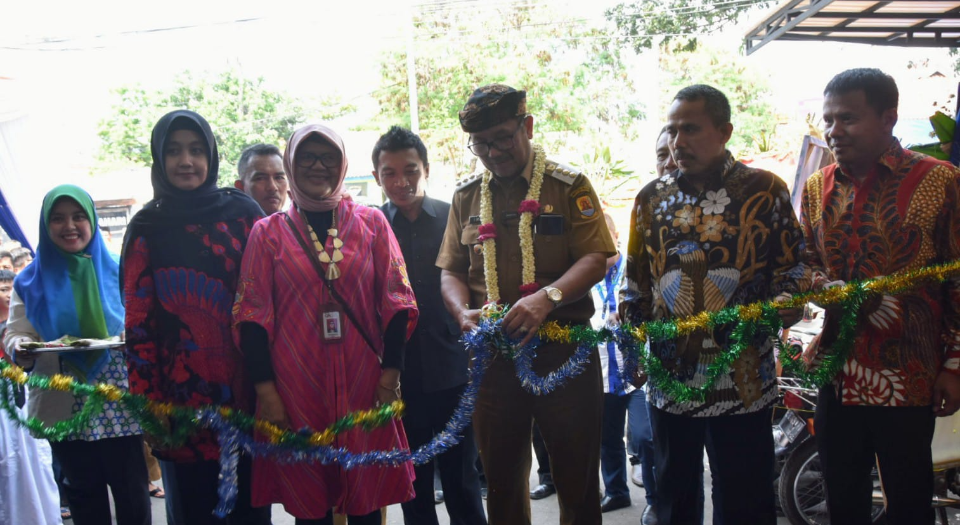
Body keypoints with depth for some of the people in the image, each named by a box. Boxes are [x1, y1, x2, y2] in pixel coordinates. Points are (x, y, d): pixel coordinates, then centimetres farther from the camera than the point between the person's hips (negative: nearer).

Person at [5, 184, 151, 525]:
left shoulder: (117, 271, 5)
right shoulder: (32, 281, 8)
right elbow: (16, 333, 4)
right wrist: (20, 350, -20)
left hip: (119, 404, -1)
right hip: (66, 409, 2)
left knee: (131, 491, 1)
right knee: (84, 495, 13)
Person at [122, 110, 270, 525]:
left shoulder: (242, 213, 4)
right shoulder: (147, 228, 6)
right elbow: (138, 319, 4)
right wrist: (145, 398, 0)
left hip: (244, 386, 0)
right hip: (181, 393, 0)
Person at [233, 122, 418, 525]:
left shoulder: (371, 223, 6)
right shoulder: (268, 232, 4)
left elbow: (395, 303, 3)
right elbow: (253, 316, 1)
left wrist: (390, 374, -4)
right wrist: (265, 391, -7)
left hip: (363, 383, 0)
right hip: (296, 387, 0)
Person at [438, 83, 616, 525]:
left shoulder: (569, 186, 0)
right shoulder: (466, 197, 11)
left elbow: (595, 259, -8)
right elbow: (451, 272, 13)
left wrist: (546, 298, -24)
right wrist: (463, 312, -8)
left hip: (563, 350, -3)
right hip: (492, 353, 3)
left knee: (576, 476, 6)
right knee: (501, 478, 15)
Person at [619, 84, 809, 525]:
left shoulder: (765, 190, -1)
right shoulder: (651, 198, 9)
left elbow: (793, 266, 1)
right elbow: (635, 283, 14)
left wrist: (785, 302, -19)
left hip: (742, 382, -3)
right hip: (669, 377, 4)